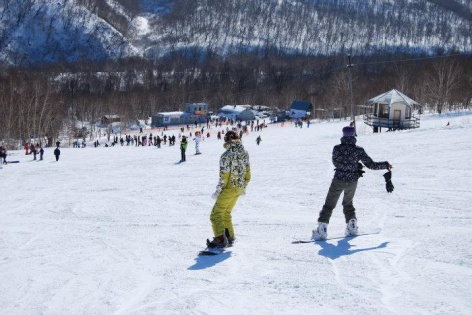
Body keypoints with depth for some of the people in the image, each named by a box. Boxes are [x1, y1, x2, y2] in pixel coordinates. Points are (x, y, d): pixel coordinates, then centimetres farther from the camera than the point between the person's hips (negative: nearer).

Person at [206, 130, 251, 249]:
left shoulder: (226, 156, -19)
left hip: (228, 189, -8)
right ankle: (230, 237, 25)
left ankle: (220, 239, -5)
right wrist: (244, 187, 22)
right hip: (239, 189, 8)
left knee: (216, 214, 1)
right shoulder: (244, 153, 2)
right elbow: (247, 172, 10)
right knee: (226, 213, 22)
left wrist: (218, 191, -9)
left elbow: (224, 176, -19)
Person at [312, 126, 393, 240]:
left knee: (329, 205, 4)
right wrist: (386, 165, 9)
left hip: (338, 180, -2)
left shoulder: (337, 148, -8)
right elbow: (371, 164, -4)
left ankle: (322, 229, -5)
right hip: (352, 181, 2)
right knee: (348, 203, 25)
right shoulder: (359, 150, -9)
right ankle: (352, 227, 20)